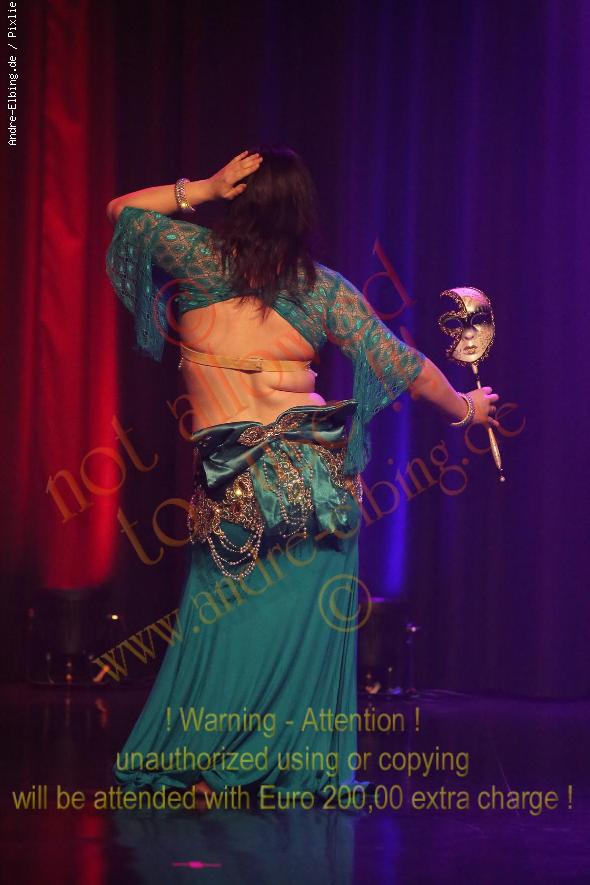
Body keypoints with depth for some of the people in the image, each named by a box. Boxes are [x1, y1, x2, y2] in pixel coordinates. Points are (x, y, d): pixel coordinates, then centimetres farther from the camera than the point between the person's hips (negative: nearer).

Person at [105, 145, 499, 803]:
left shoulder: (200, 259, 0)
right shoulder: (324, 289, 2)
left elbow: (122, 211, 16)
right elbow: (400, 364, 6)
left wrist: (204, 188, 8)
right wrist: (463, 407, 22)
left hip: (227, 484, 0)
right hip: (314, 472, 0)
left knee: (222, 621, 11)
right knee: (302, 622, 9)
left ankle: (190, 762, 13)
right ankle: (296, 765, 12)